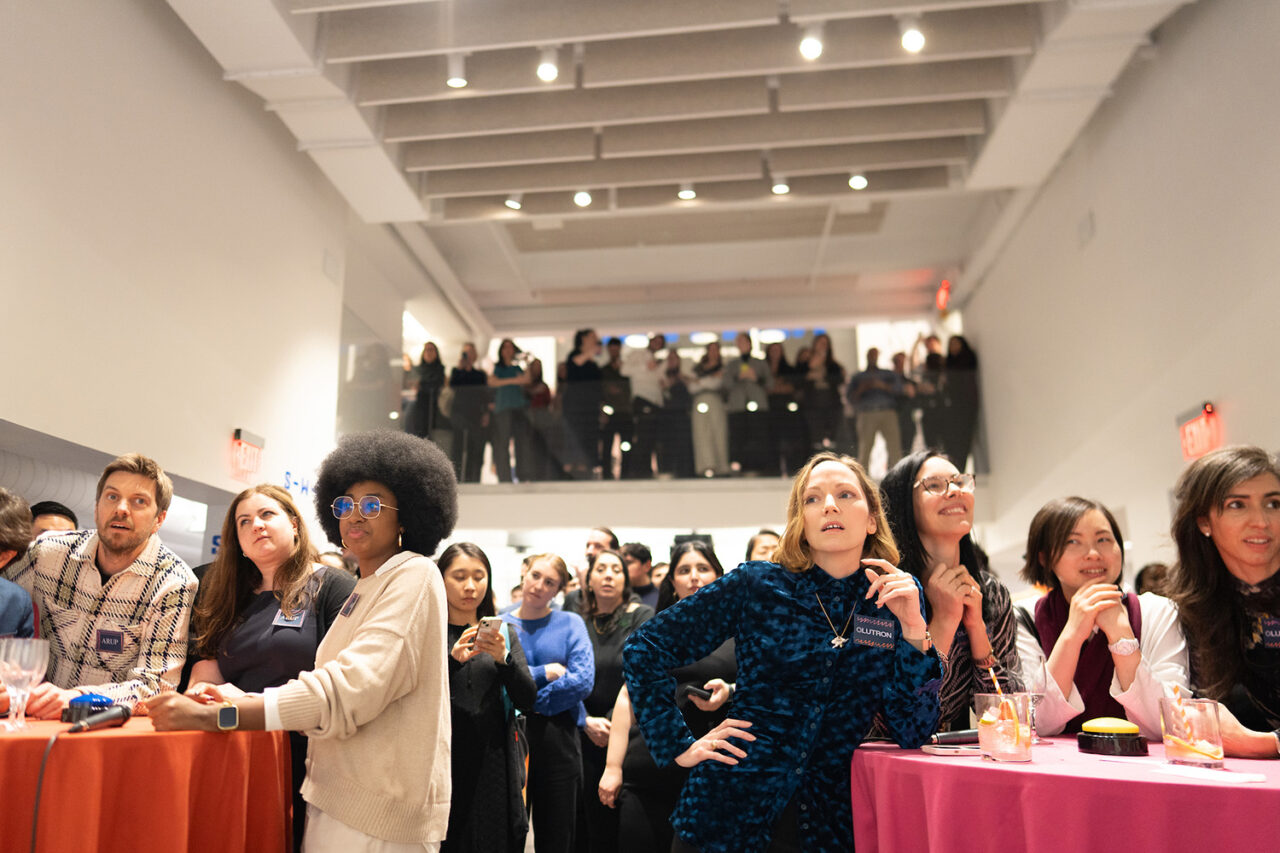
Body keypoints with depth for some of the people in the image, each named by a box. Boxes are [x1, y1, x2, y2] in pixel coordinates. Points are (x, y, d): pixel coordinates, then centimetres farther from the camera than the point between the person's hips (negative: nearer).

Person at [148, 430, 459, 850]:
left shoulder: (414, 577, -11)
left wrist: (213, 716, -25)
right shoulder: (364, 590, 17)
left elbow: (352, 688, -24)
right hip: (335, 800, 7)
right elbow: (332, 688, 11)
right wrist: (242, 700, -2)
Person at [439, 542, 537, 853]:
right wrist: (452, 660, -23)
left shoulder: (504, 633, 11)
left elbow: (527, 700, 1)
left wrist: (503, 659, -16)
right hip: (443, 764, -2)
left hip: (492, 767, 2)